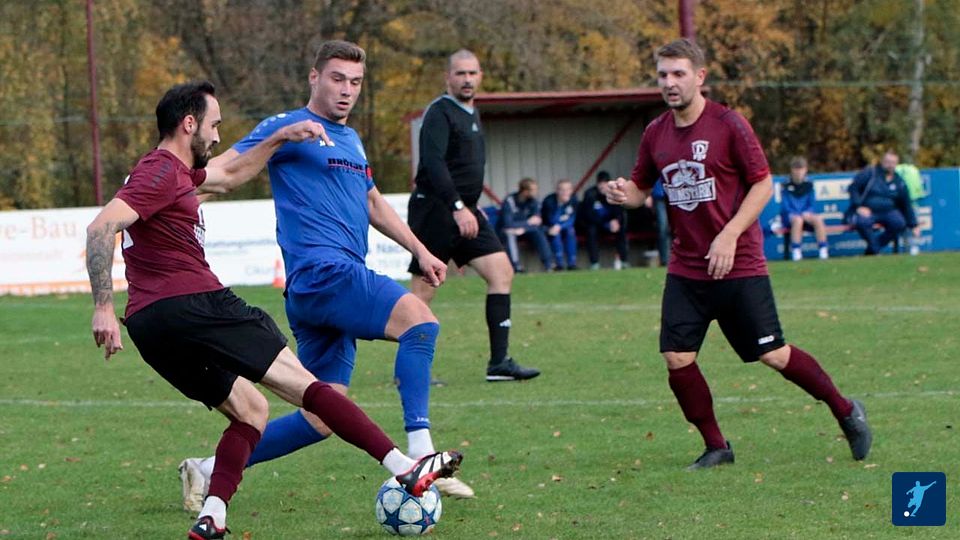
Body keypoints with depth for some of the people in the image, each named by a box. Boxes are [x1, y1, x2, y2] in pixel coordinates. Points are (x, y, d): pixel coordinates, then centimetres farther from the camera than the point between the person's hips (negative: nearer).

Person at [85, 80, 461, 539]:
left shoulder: (173, 171, 22)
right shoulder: (163, 174, -9)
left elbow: (230, 175, 39)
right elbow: (101, 227, -21)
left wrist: (281, 138, 33)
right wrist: (103, 307, -25)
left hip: (151, 327, 10)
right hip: (190, 306, -10)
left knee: (250, 410, 16)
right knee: (303, 384, -6)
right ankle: (405, 469, -7)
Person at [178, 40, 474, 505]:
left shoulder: (351, 141, 25)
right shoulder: (289, 126, -1)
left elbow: (373, 203, 38)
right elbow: (225, 168, -9)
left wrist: (420, 252, 33)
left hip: (341, 279, 9)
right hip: (321, 271, -9)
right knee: (419, 320, -27)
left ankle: (207, 470, 12)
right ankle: (420, 458, -33)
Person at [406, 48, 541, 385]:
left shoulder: (472, 114, 18)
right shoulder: (440, 113, -11)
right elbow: (433, 164, -22)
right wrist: (458, 208, -28)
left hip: (465, 212, 9)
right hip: (435, 209, -9)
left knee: (501, 271, -2)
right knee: (424, 290, -5)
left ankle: (499, 362, -3)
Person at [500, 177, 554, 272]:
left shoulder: (534, 201, -10)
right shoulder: (509, 202, -26)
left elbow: (537, 223, -13)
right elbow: (508, 224, -32)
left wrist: (523, 229, -31)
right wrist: (528, 222, -26)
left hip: (524, 230, 4)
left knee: (538, 232, -22)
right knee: (510, 234, -36)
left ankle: (548, 264, -21)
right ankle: (516, 267, -37)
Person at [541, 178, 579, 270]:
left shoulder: (573, 199, -14)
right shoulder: (549, 201, -25)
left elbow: (572, 219, -13)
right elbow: (552, 220, -26)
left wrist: (559, 226, -28)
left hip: (565, 226, 4)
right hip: (548, 227, -4)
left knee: (570, 231, -24)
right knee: (555, 234, -31)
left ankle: (572, 263, -21)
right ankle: (559, 263, -26)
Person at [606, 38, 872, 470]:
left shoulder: (728, 124, -9)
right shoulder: (656, 134, 5)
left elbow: (763, 184, -7)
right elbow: (641, 187, 17)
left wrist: (729, 235, -17)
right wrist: (624, 193, -8)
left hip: (738, 266, -5)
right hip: (685, 269, 5)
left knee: (773, 354, -2)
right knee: (676, 358, -7)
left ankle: (845, 411, 20)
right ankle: (715, 448, 11)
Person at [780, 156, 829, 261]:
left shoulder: (808, 185, 8)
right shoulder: (787, 185, -2)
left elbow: (812, 204, 8)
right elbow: (785, 206, -7)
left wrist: (808, 213, -15)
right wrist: (796, 214, -23)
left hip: (805, 214, 3)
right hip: (789, 216, -3)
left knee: (818, 219, -29)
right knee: (798, 219, -39)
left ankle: (823, 249, -26)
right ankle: (796, 251, -36)